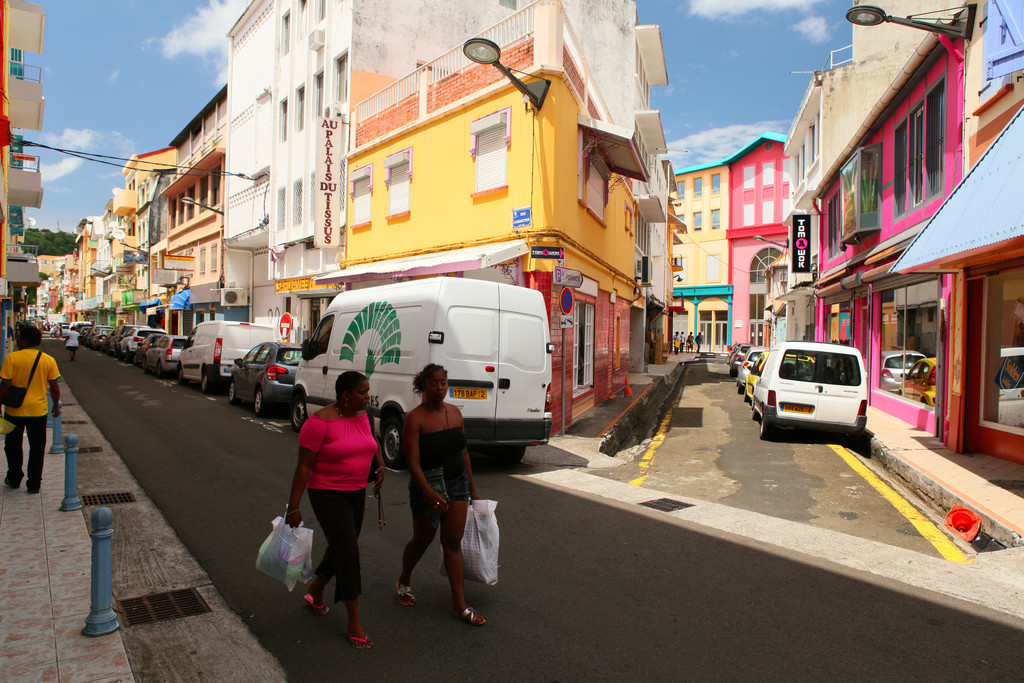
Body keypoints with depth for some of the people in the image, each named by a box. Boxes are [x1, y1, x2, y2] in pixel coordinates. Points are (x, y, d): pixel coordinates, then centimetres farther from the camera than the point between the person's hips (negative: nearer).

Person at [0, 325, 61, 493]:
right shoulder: (48, 360, -3)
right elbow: (55, 387, -1)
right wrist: (56, 406, 12)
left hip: (14, 410, -1)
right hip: (38, 410, 1)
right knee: (37, 448, 9)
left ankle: (14, 479, 30)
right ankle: (34, 484, 11)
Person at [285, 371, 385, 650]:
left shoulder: (364, 416, 2)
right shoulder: (320, 422, -18)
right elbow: (304, 465, -16)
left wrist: (380, 464, 6)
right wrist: (294, 506, -17)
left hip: (357, 493, 7)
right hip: (328, 495, -7)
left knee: (341, 547, 17)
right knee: (347, 550, -9)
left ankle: (316, 590, 45)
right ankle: (354, 623, 1)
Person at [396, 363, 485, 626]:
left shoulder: (454, 412, 3)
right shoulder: (415, 418, -14)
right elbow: (412, 462, -19)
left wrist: (472, 487, 14)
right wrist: (429, 493, -30)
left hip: (457, 482, 4)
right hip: (428, 484, -4)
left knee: (453, 542, 6)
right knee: (422, 540, 13)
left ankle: (460, 606, 12)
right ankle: (404, 582, 43)